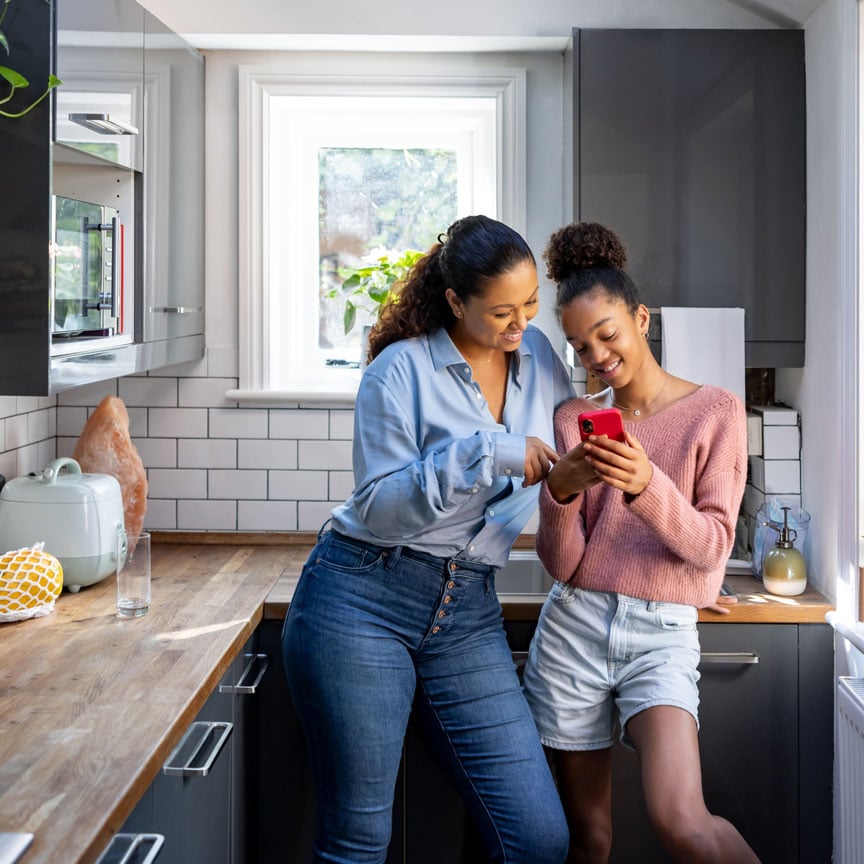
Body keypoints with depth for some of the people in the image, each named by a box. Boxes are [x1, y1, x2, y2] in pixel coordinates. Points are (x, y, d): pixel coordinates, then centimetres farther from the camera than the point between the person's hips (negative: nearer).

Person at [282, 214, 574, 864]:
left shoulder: (538, 356, 10)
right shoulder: (402, 370, -7)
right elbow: (377, 511, -12)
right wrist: (484, 456, -20)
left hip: (468, 615, 5)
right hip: (363, 603, -4)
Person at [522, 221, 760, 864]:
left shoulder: (715, 411, 1)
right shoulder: (575, 419, 7)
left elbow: (711, 545, -7)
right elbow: (562, 565, 1)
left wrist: (646, 486, -24)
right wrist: (560, 493, -19)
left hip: (662, 636, -2)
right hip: (573, 627, 3)